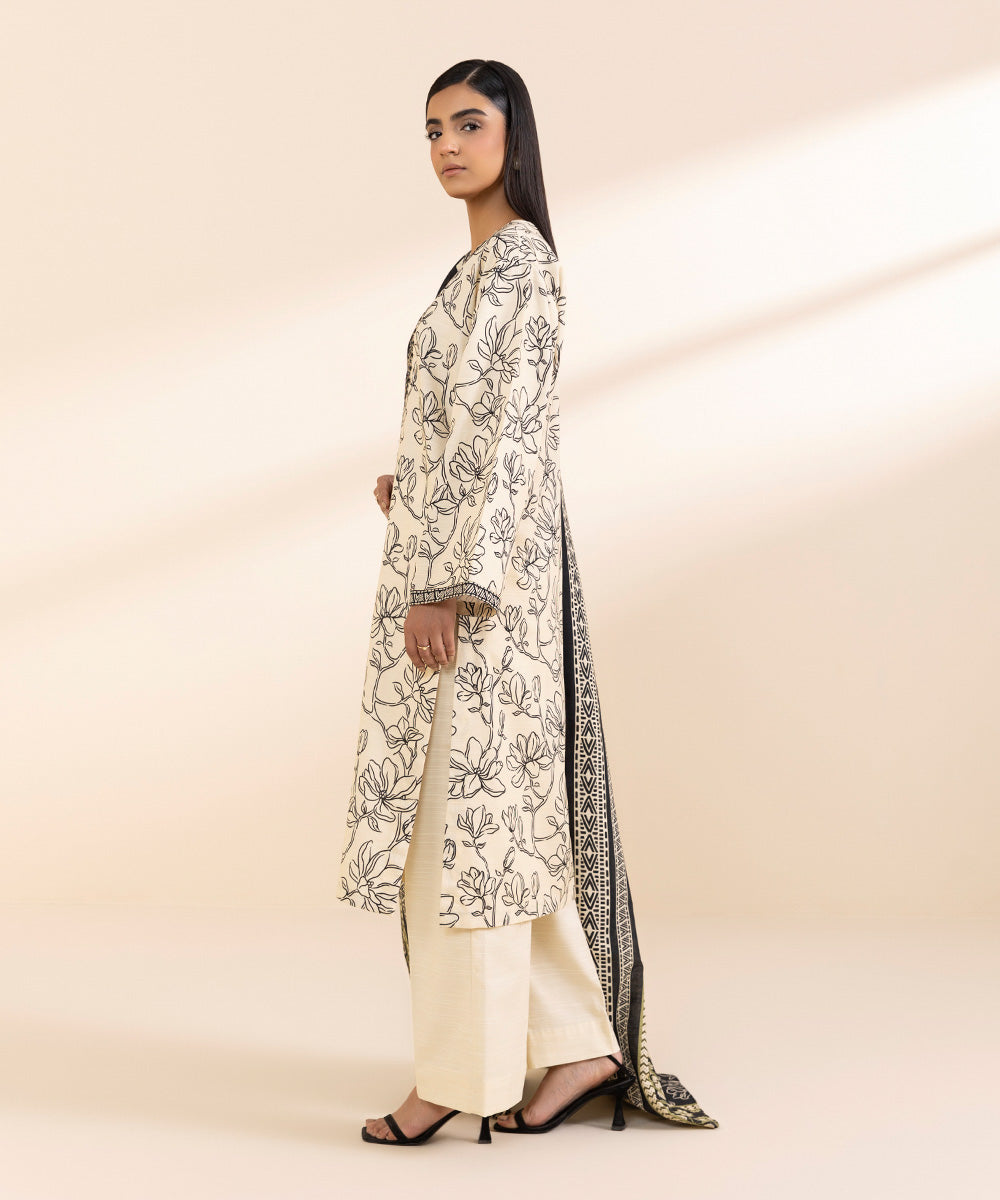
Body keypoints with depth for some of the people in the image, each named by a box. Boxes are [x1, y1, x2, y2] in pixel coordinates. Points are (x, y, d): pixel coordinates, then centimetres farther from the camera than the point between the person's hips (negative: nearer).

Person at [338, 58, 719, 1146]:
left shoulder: (511, 256, -11)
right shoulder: (494, 260, 19)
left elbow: (501, 427, -19)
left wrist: (443, 584, -21)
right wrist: (413, 489, 13)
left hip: (474, 567, -10)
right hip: (477, 558, 10)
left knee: (463, 810, -4)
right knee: (505, 809, 11)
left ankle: (462, 1077, 7)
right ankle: (581, 1045, 18)